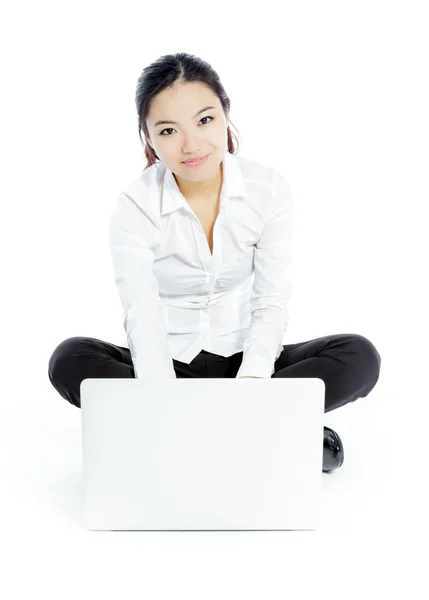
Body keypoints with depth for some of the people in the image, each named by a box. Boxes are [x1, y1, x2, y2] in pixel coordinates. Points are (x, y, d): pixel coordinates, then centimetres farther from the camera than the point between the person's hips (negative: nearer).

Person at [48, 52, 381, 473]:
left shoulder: (269, 190, -9)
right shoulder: (134, 209, -14)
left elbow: (271, 303, -12)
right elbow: (144, 322, -24)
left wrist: (251, 379, -29)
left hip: (246, 357, 1)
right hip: (168, 365, -1)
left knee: (359, 357, -23)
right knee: (70, 360, -29)